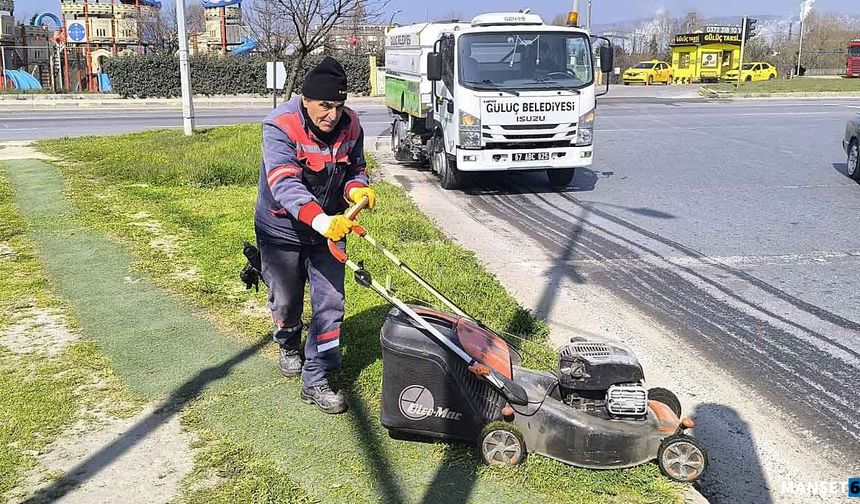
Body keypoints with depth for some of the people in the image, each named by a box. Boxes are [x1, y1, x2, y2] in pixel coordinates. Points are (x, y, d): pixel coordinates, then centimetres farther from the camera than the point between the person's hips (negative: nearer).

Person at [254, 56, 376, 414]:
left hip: (329, 228, 3)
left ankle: (315, 381, 11)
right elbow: (284, 183, -37)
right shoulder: (280, 126, -25)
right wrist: (320, 220, -53)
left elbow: (355, 170, 3)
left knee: (330, 303, -1)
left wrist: (358, 190, -22)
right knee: (286, 301, 15)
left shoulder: (350, 125, -10)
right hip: (282, 228, -3)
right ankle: (289, 345, 49)